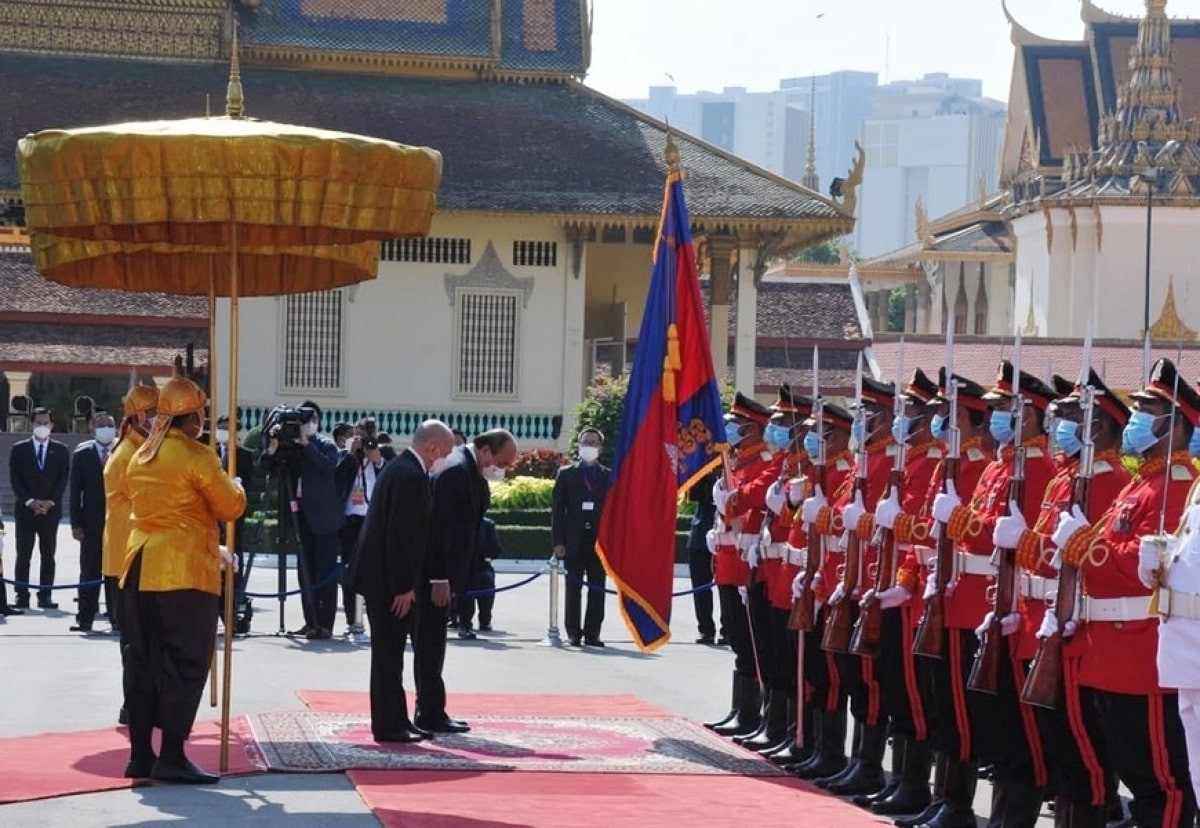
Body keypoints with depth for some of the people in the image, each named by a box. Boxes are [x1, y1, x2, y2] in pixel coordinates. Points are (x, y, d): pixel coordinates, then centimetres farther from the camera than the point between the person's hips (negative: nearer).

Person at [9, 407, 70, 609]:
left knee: (48, 555, 0)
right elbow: (15, 480, 1)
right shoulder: (19, 449, 7)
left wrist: (50, 502, -9)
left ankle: (45, 596, 1)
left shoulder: (61, 450, 8)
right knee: (23, 555, -2)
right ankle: (22, 596, -1)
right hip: (26, 509, 0)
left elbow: (63, 479, 3)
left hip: (51, 509, 0)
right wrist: (30, 501, -10)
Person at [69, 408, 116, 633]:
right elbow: (75, 491, 2)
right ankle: (85, 618, 4)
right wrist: (76, 524, -4)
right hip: (92, 522, 0)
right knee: (90, 571, 2)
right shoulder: (82, 454, 4)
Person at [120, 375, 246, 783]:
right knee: (184, 663, -4)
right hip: (184, 571, -7)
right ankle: (172, 757, -8)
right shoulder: (196, 456, -10)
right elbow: (230, 507, -5)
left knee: (141, 662, 9)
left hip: (139, 569, 7)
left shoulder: (140, 457, 14)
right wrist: (236, 487, 17)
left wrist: (210, 549, 29)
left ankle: (140, 755, 12)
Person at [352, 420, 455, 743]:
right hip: (390, 582, -10)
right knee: (389, 655, -4)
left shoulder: (398, 468, 13)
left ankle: (393, 721, 20)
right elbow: (401, 535, -23)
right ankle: (389, 726, 0)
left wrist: (404, 583, 20)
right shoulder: (411, 476, -19)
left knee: (389, 655, 14)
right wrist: (403, 586, -20)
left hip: (380, 576, 10)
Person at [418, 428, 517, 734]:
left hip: (440, 573, 10)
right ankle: (431, 714, -2)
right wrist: (440, 579, -23)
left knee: (430, 643, 13)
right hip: (434, 573, -10)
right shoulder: (456, 471, -19)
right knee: (431, 641, -5)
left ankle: (429, 711, 19)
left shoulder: (469, 470, 12)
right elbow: (442, 526, -23)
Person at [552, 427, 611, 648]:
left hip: (600, 541, 0)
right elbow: (557, 509, 4)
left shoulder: (609, 476, 9)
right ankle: (574, 633, 5)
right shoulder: (566, 474, 8)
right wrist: (558, 542, -4)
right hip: (574, 541, 0)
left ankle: (592, 633, 4)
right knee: (573, 588, 1)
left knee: (597, 590, 0)